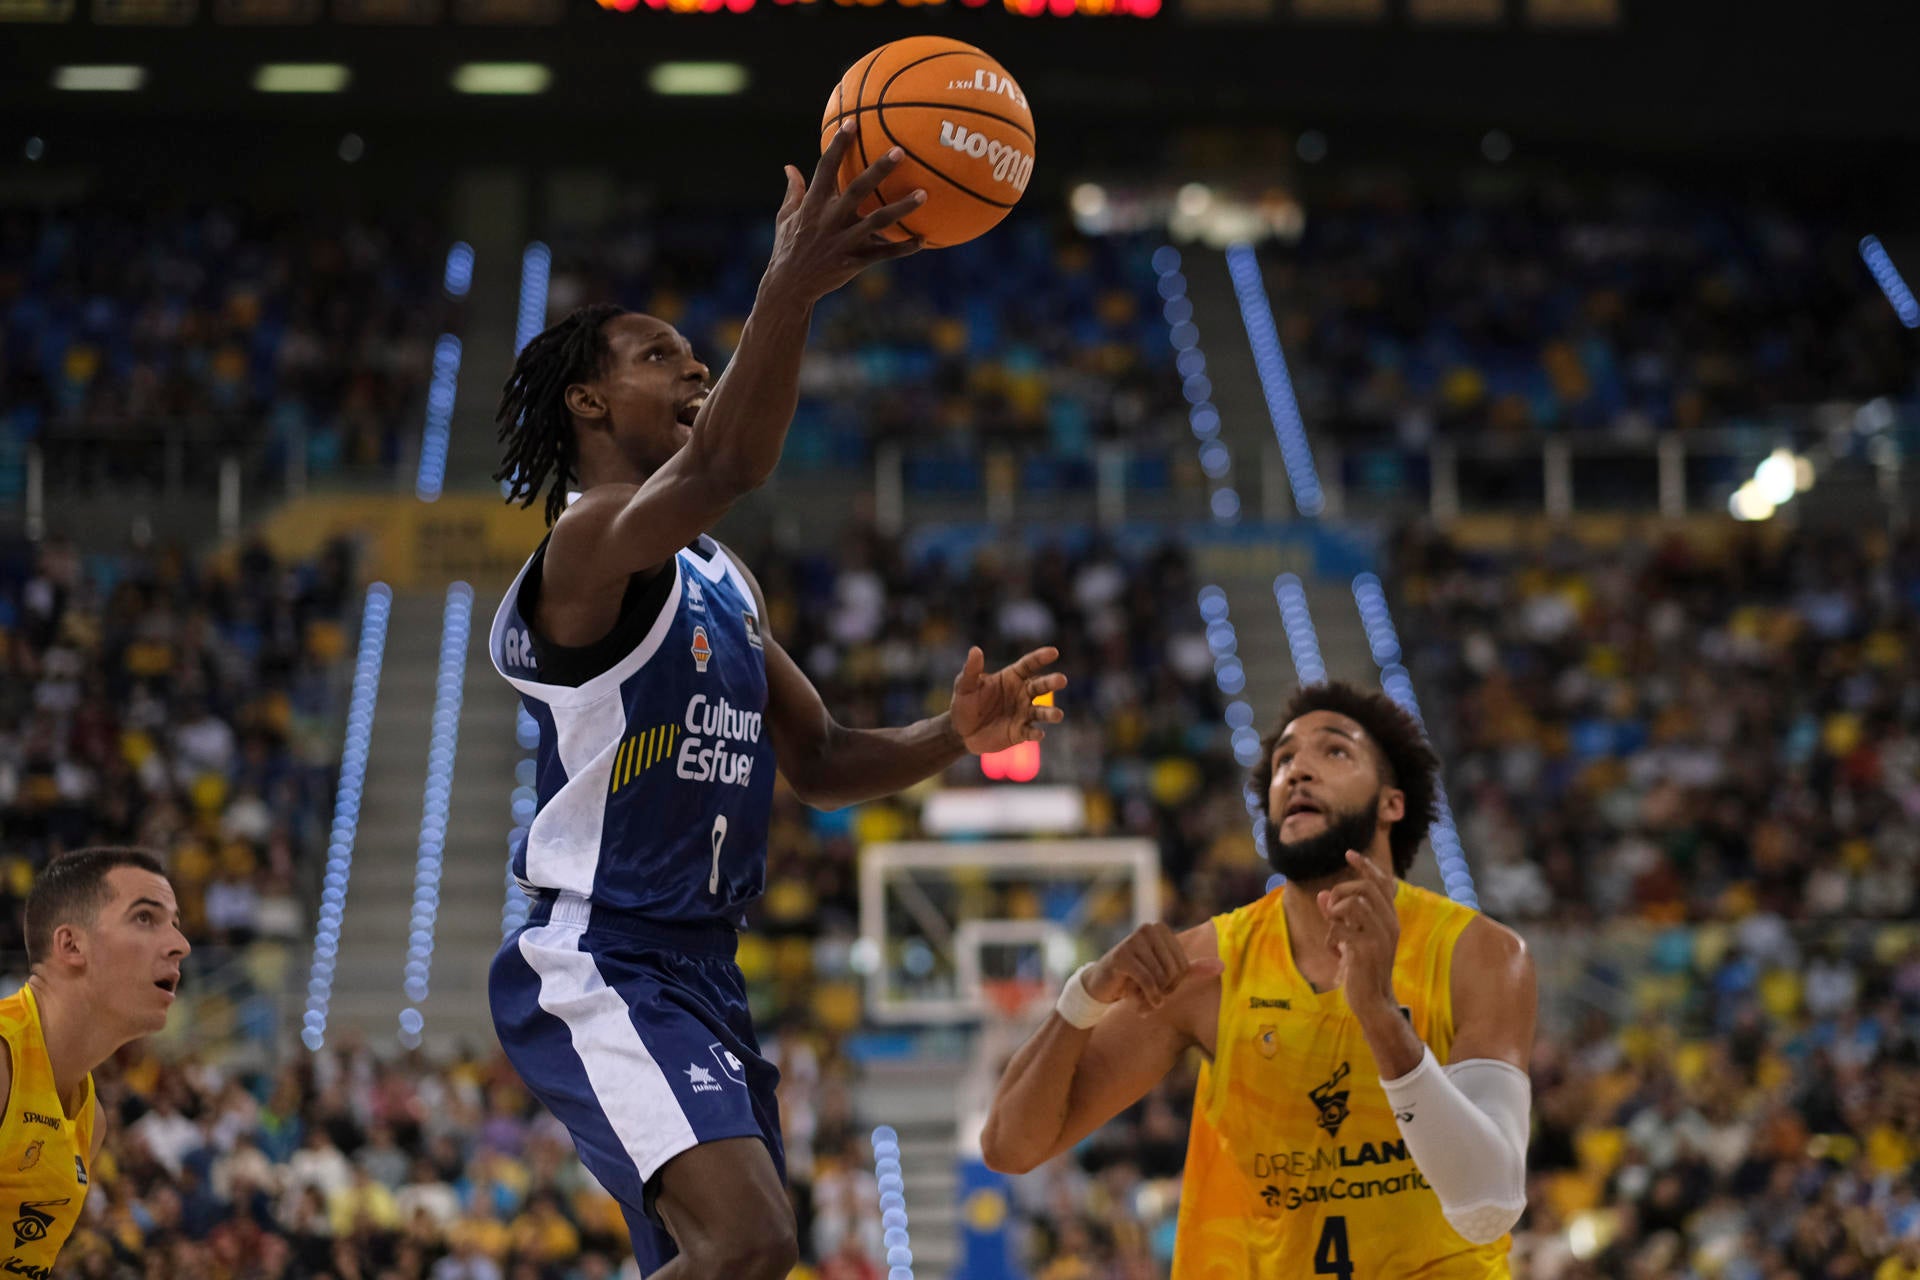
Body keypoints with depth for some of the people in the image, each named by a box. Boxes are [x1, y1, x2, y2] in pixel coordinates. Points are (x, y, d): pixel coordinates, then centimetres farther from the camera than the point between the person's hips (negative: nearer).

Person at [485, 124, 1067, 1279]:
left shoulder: (720, 580, 19)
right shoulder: (588, 543, -12)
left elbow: (818, 762, 22)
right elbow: (725, 469, -34)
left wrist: (953, 738, 2)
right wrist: (791, 290, -47)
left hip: (702, 971, 10)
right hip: (600, 968, -10)